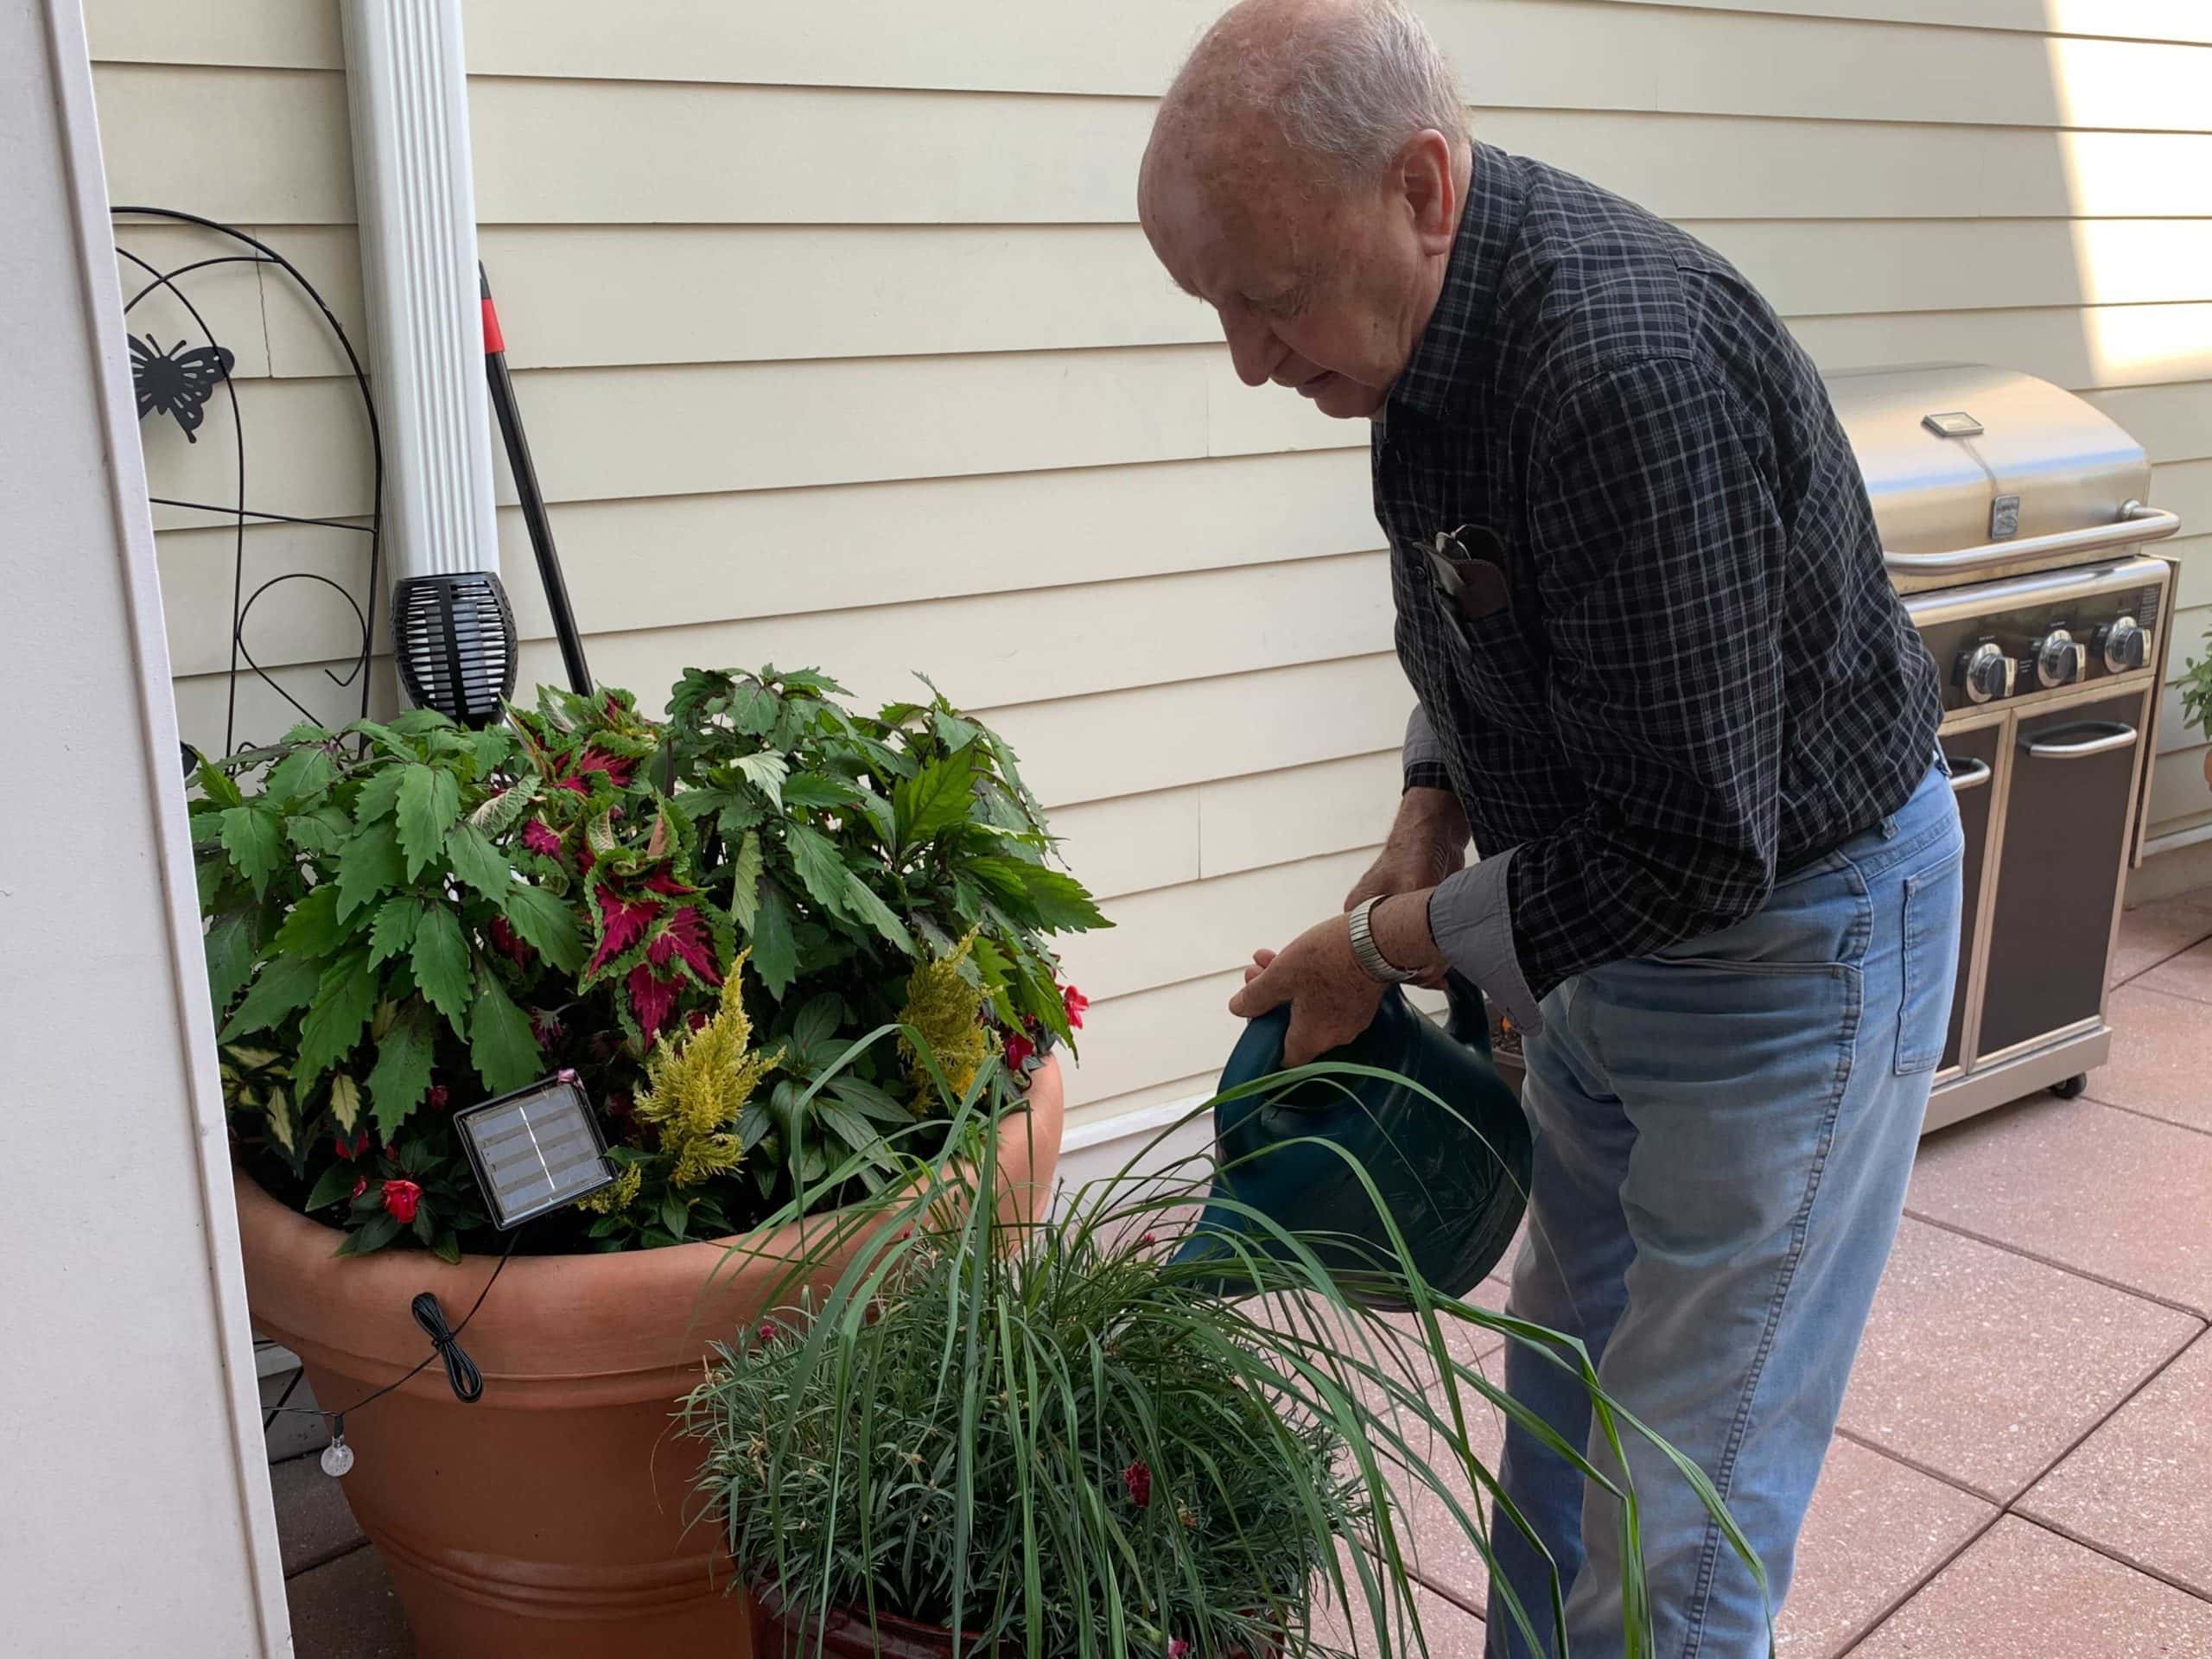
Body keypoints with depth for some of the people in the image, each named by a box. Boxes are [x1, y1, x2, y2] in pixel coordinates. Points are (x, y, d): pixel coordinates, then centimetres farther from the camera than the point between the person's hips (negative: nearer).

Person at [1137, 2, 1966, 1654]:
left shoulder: (1630, 369, -34)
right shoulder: (1432, 320, -4)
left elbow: (1691, 846, -30)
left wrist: (1385, 946, -18)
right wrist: (1432, 808, -1)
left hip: (1791, 934, -9)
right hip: (1614, 910, 9)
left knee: (1678, 1508, 3)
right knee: (1561, 1379, 22)